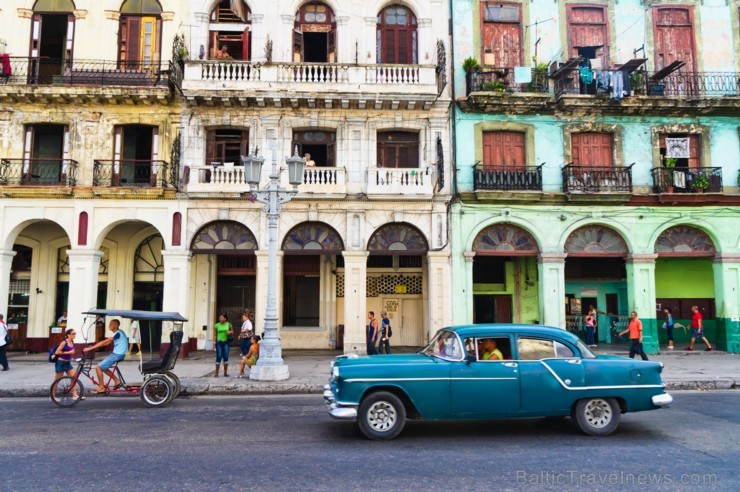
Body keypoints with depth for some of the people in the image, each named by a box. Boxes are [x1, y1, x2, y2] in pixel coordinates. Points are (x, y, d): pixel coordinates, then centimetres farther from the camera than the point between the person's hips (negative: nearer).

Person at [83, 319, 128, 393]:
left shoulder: (118, 333, -17)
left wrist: (90, 348, -20)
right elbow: (107, 343, 15)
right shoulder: (118, 333, 14)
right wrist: (94, 346, 6)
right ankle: (117, 381, 16)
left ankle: (101, 388, 1)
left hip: (117, 354, -10)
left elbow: (104, 342, -21)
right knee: (102, 367, 17)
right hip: (116, 354, 10)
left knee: (98, 367, -6)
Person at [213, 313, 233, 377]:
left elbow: (232, 332, 15)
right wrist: (214, 342, -6)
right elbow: (214, 335, 2)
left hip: (226, 342, 2)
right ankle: (216, 373, 6)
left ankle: (225, 372, 14)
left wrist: (230, 332, -8)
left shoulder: (228, 324, 5)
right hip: (219, 342, -2)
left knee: (226, 357, 5)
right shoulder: (217, 325, 1)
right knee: (219, 357, -2)